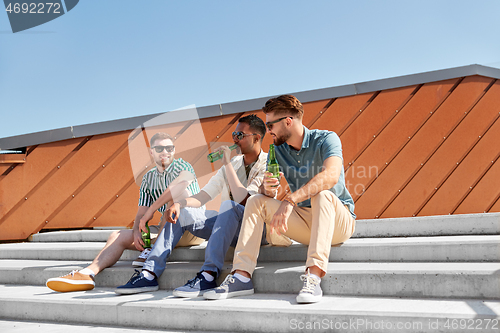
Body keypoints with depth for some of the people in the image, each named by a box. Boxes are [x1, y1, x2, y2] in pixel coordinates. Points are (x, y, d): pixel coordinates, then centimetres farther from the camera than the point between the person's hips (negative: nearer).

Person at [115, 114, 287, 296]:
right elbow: (204, 195, 9)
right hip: (228, 224, 7)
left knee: (229, 205, -36)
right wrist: (179, 204, -9)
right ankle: (149, 274, -12)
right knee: (181, 214, -5)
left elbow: (243, 200, -23)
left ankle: (209, 275, -38)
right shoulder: (234, 162, 14)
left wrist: (228, 164, -18)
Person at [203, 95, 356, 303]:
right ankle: (242, 276, -19)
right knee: (256, 201, -9)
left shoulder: (326, 139, -12)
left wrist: (290, 200, -41)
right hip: (304, 223, 5)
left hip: (338, 220, -5)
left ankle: (314, 276, -43)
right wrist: (267, 188, -25)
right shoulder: (278, 151, 7)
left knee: (322, 194, -35)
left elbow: (331, 176, -32)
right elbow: (267, 192, 1)